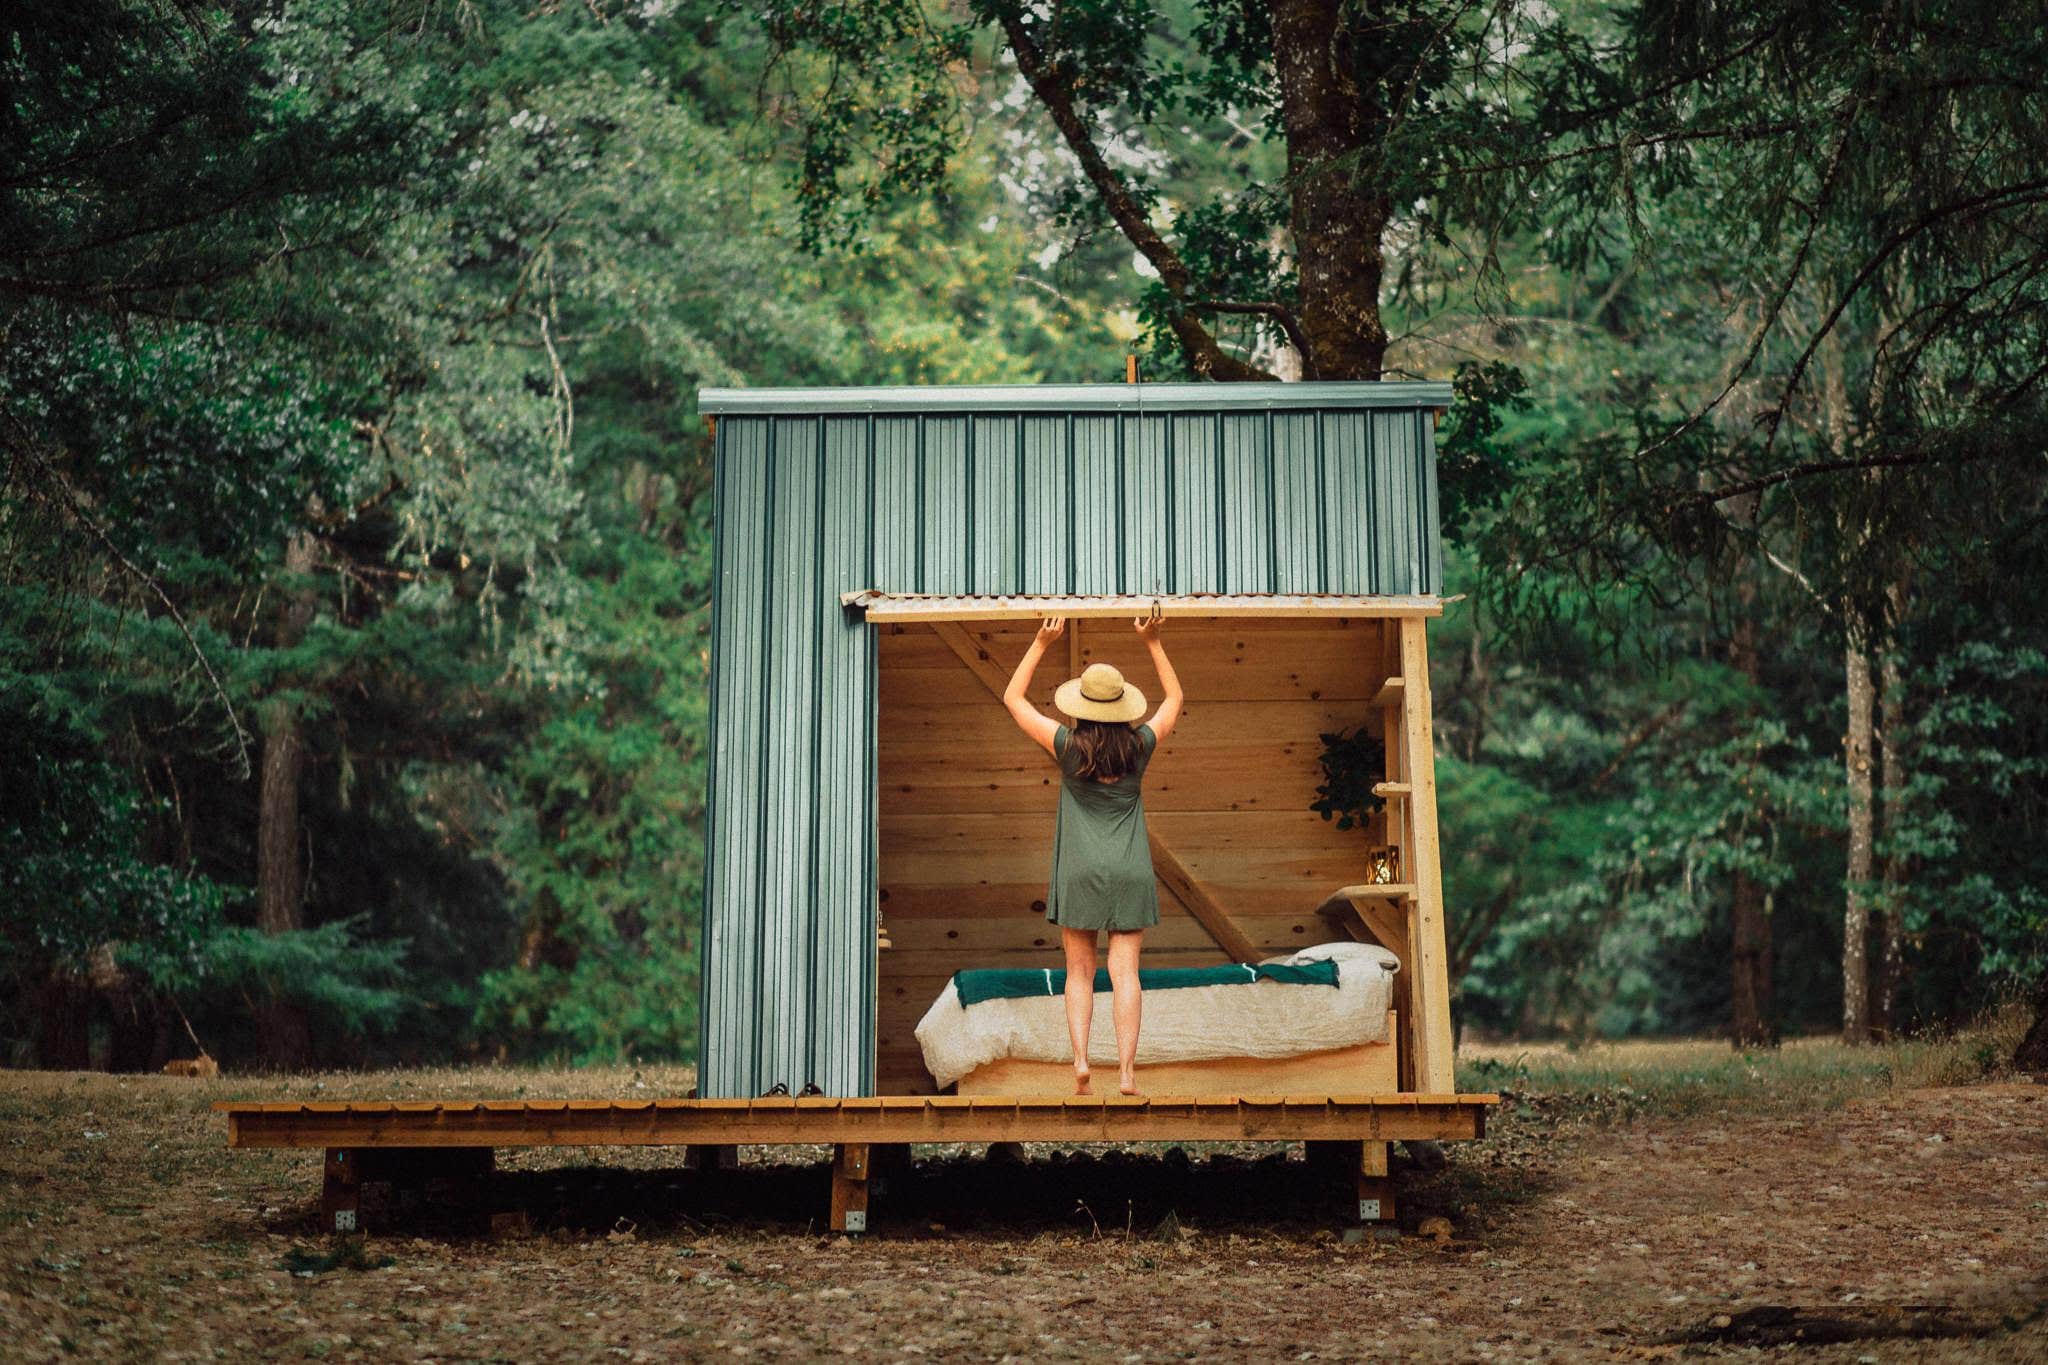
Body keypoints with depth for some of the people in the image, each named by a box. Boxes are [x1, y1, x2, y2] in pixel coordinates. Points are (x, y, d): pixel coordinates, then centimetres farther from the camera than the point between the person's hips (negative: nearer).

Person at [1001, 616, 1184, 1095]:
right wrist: (1153, 642, 14)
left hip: (1079, 874, -1)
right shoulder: (1139, 747, -2)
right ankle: (1127, 1071, -11)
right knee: (1125, 972, -3)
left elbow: (1013, 697, 4)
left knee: (1080, 973, 7)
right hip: (1130, 873, 1)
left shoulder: (1069, 747, -6)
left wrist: (1042, 643, 5)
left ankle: (1080, 1058, -9)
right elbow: (1174, 699, 16)